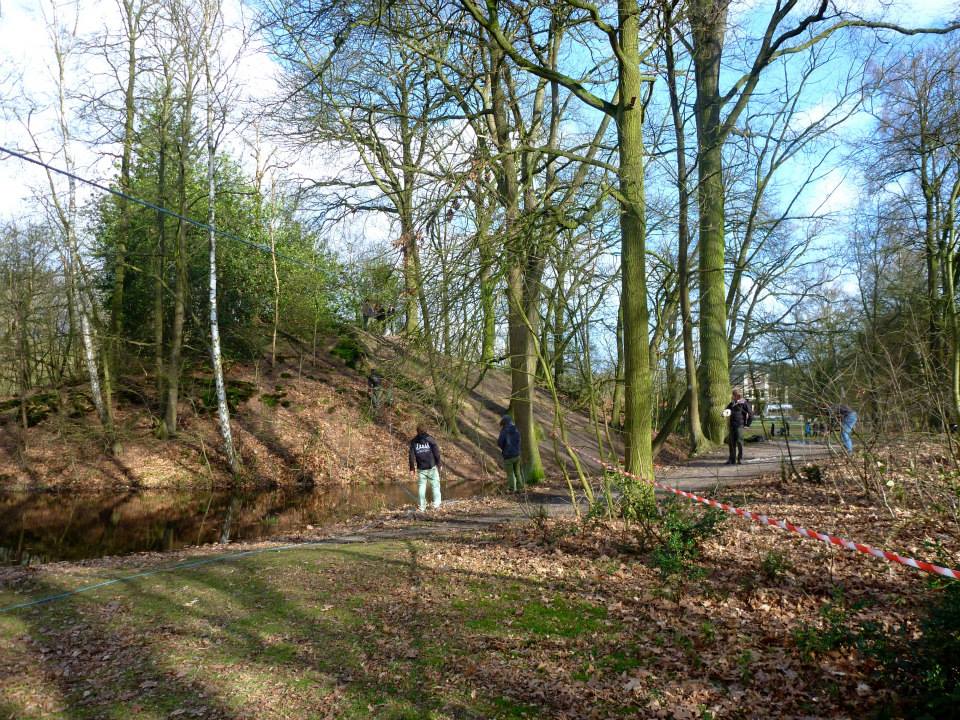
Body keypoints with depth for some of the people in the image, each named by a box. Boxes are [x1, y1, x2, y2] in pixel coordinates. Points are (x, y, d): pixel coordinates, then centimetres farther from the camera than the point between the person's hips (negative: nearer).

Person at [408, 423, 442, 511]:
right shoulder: (430, 439, -2)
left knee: (421, 486, 7)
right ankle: (436, 504, -1)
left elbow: (411, 456, 3)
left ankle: (422, 506, 7)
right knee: (435, 485, 5)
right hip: (432, 467, -2)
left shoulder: (413, 442, 4)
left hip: (421, 468, 2)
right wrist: (438, 464, 4)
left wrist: (412, 468, 8)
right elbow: (436, 453, -4)